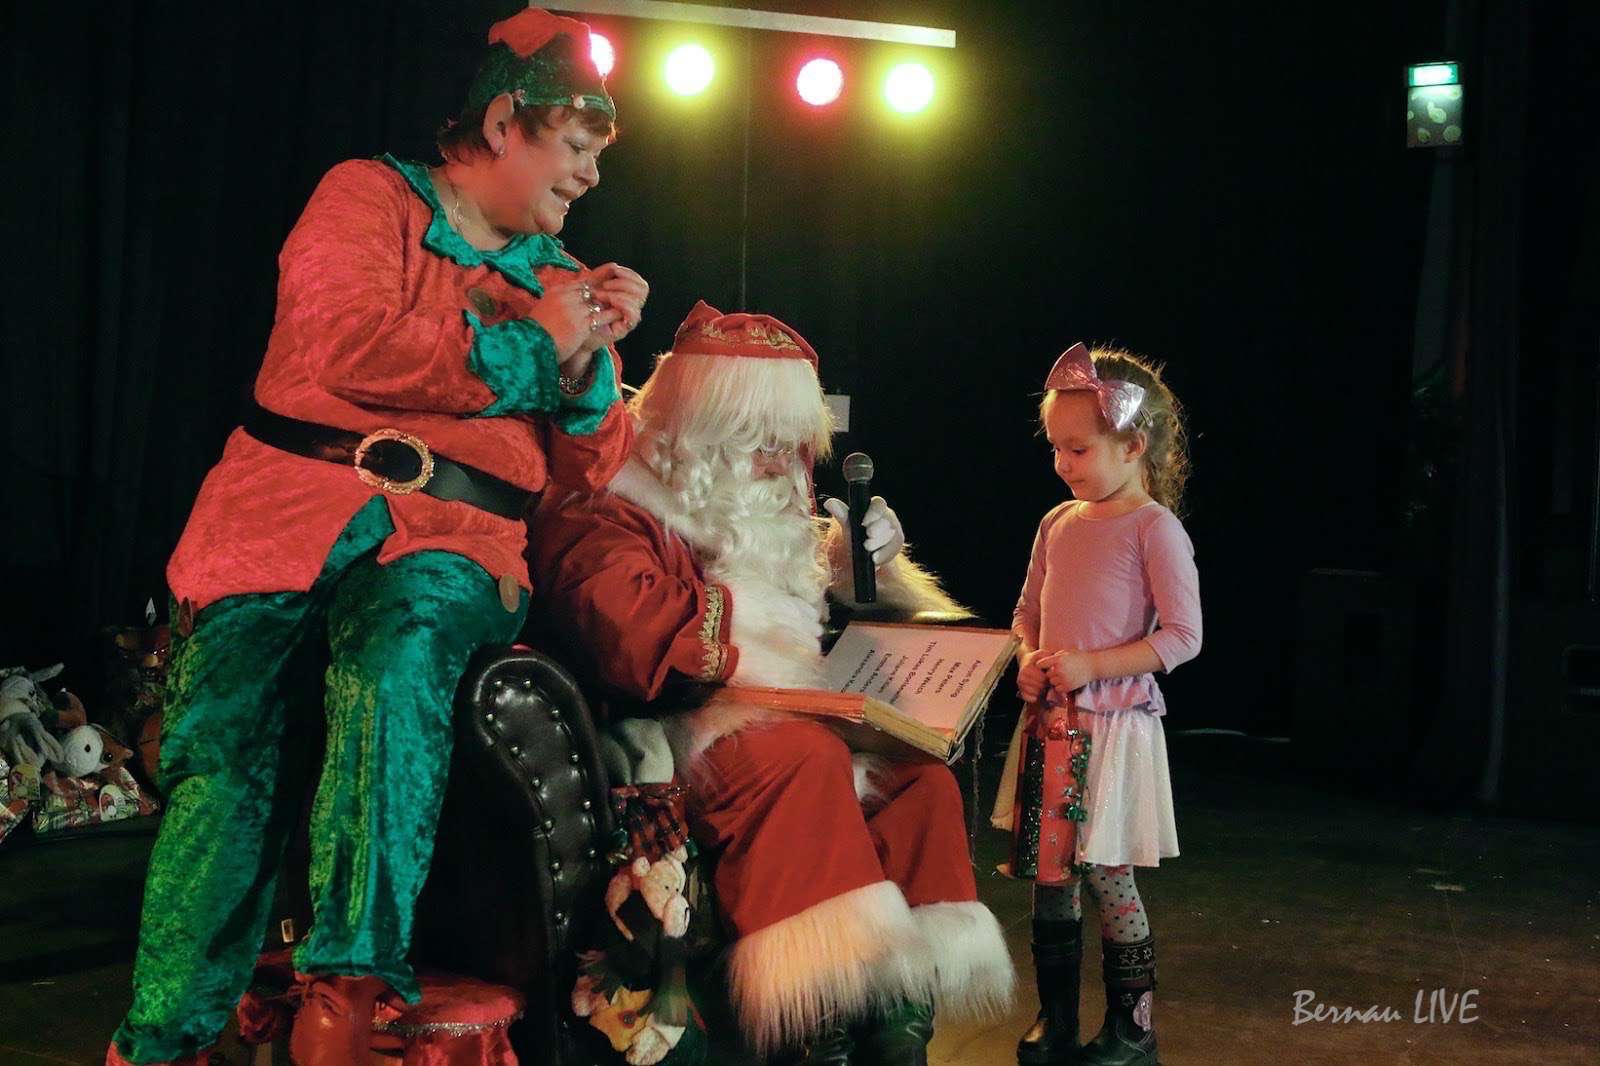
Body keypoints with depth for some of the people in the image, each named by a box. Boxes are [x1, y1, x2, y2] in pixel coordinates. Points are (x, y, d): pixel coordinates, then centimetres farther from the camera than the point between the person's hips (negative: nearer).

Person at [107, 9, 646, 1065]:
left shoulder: (559, 277, 25)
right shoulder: (372, 196, 12)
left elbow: (588, 474, 22)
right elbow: (341, 345, -7)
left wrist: (590, 364, 3)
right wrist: (526, 347, 1)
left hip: (457, 538, 2)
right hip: (302, 500, -2)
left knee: (400, 646, -34)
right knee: (231, 738, -25)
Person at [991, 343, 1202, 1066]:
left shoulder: (1154, 527, -10)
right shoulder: (1058, 524, 10)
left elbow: (1182, 636, -13)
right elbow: (1028, 615, 19)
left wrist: (1092, 665, -19)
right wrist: (1029, 662, -2)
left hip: (1114, 722, -6)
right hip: (1051, 721, 6)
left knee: (1106, 873, -1)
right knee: (1047, 872, 9)